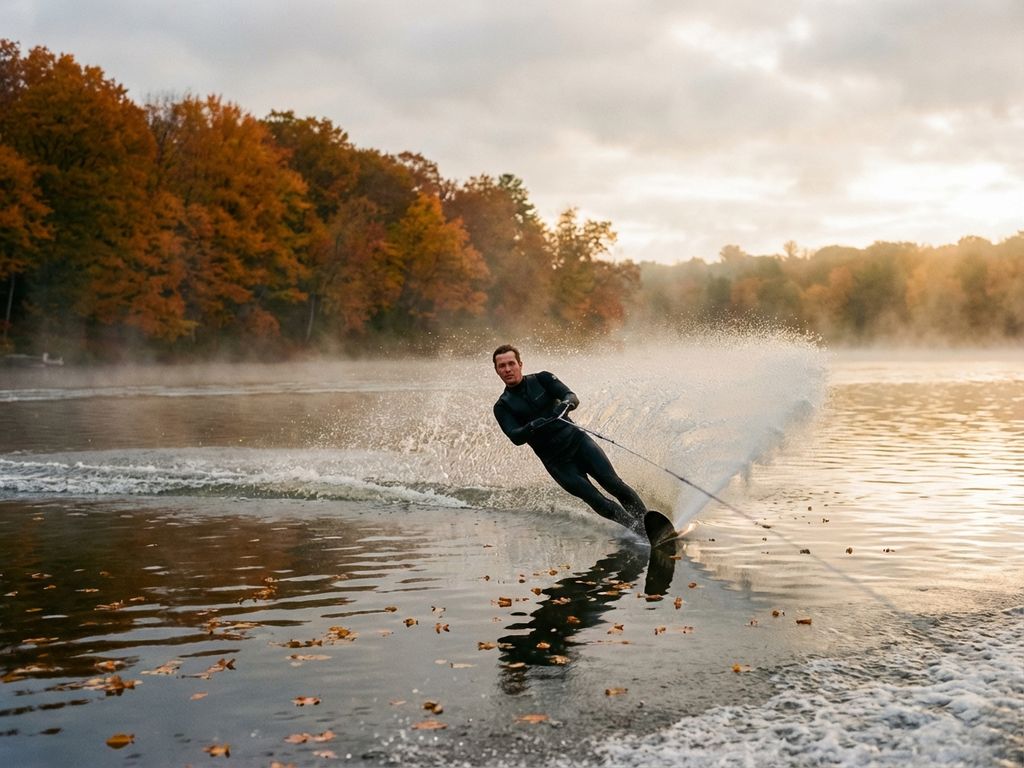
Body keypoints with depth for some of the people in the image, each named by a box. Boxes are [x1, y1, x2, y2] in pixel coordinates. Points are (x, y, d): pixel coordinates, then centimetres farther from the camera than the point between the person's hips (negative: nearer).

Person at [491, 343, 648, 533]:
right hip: (556, 461, -1)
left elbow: (573, 397, -9)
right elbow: (516, 437, -14)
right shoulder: (502, 407, 1)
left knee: (614, 484, -11)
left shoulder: (542, 379, 4)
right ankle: (640, 530, -3)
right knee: (598, 502, -12)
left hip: (577, 440, 1)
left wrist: (566, 403, -33)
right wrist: (531, 427, -35)